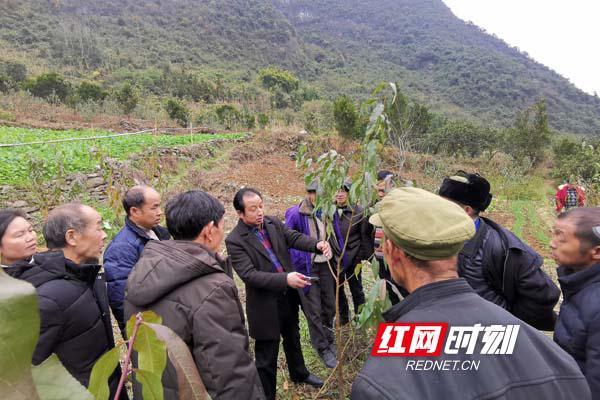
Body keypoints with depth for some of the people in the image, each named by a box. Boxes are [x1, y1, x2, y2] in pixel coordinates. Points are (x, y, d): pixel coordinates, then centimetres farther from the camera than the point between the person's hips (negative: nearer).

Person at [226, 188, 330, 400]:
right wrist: (285, 278, -37)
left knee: (293, 338, 29)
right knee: (266, 356, 9)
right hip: (265, 304, -6)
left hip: (288, 295, 7)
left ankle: (299, 373, 54)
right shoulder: (235, 241, -20)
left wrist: (317, 244, -29)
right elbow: (249, 275, -27)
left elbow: (294, 237, -8)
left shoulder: (273, 223, -2)